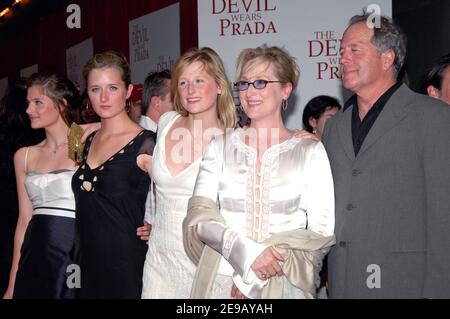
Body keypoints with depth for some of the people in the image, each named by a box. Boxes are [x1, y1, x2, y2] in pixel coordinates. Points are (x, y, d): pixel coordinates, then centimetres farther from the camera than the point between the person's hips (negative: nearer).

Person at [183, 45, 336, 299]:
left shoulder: (310, 151, 0)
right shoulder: (221, 146, 5)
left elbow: (322, 232, -5)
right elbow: (199, 214, -3)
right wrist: (244, 251, -20)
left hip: (284, 284, -1)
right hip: (221, 281, 2)